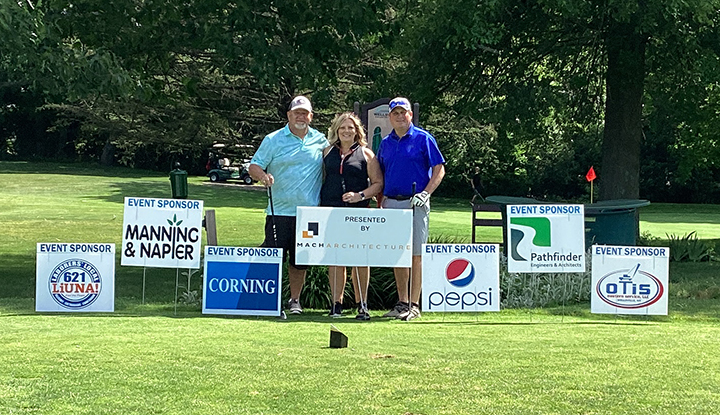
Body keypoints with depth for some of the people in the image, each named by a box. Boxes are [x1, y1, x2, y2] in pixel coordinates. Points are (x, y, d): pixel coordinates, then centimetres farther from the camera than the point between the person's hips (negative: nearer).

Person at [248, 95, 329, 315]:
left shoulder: (320, 140, 11)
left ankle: (295, 300, 19)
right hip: (280, 211, -2)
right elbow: (254, 166, 1)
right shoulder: (273, 140, 3)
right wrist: (262, 175, -23)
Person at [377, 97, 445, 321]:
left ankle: (414, 304, -1)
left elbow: (439, 170, -3)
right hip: (391, 203, 5)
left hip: (415, 203, -5)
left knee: (416, 254, -5)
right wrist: (381, 201, 9)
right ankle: (402, 302, 15)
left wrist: (425, 193, -14)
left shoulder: (423, 139, 0)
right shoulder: (386, 143, 14)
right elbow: (379, 177, 21)